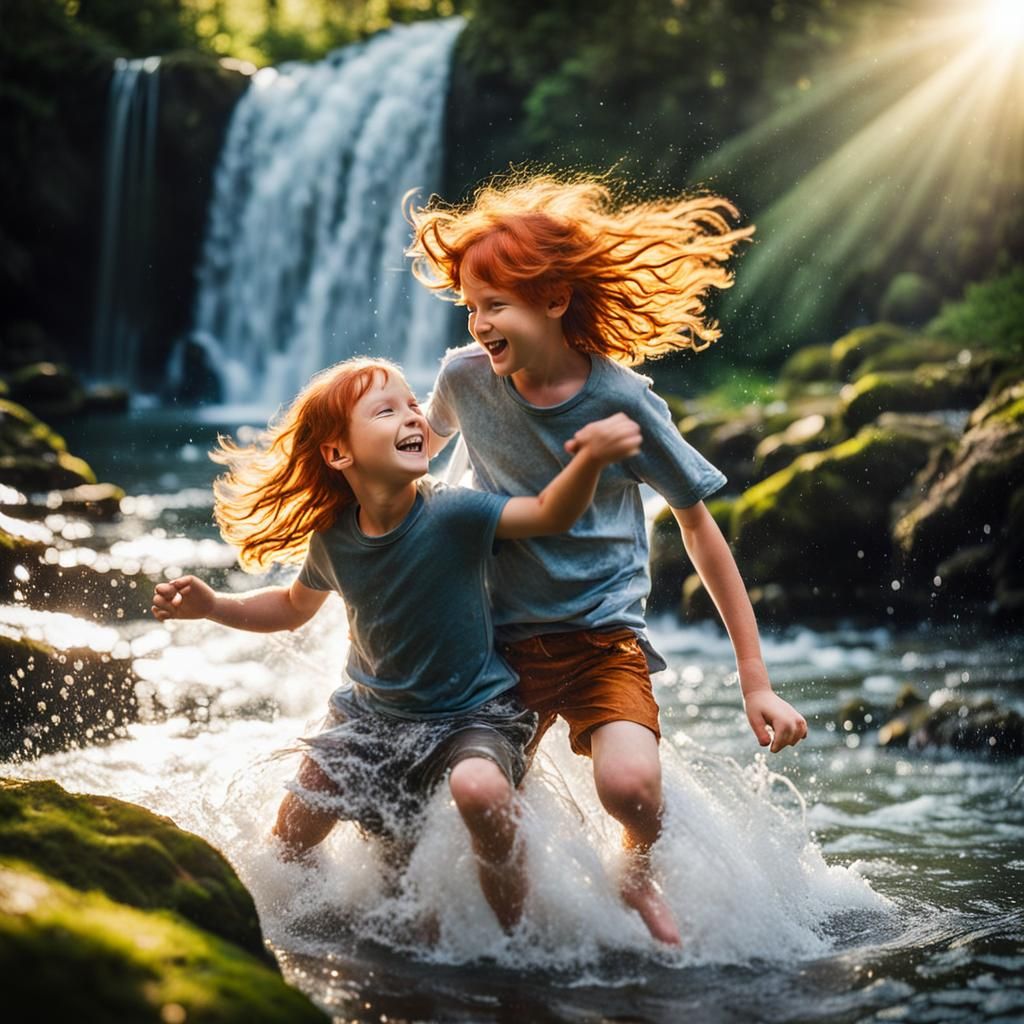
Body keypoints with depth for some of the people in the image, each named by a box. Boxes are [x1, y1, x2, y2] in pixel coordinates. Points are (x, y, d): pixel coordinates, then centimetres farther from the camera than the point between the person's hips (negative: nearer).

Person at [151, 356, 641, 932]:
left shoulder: (452, 516, -22)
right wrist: (211, 606, -4)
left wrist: (591, 458, -53)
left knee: (481, 789, -35)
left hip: (472, 711, -4)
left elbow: (551, 515, -33)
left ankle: (515, 935, -13)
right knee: (292, 835, 2)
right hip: (373, 711, 5)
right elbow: (295, 608, 10)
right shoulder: (332, 539, -9)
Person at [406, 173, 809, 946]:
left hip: (603, 633, -3)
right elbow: (424, 445, 19)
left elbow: (699, 527, -6)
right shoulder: (465, 378, -7)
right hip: (502, 639, 3)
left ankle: (640, 867, 9)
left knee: (629, 784, -27)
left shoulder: (622, 400, -15)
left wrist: (755, 680, -6)